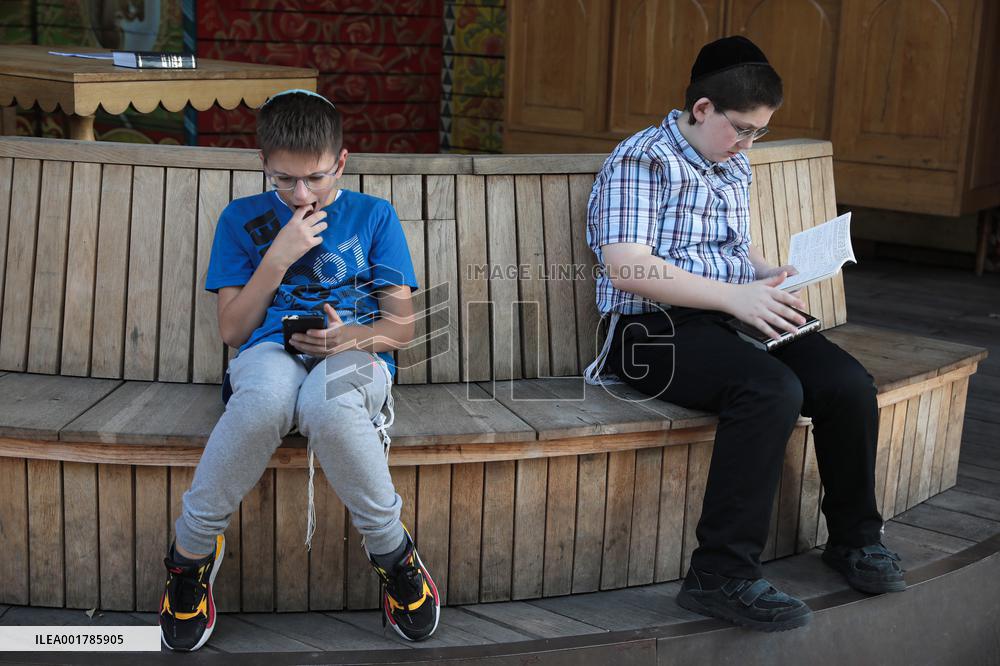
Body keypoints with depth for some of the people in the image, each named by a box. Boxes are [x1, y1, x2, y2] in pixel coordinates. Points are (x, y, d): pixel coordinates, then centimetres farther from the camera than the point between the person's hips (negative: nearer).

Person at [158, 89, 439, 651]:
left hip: (355, 353, 0)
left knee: (328, 405, -42)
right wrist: (278, 256, -4)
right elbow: (233, 330, 8)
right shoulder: (243, 219, 14)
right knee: (266, 398, -41)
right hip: (271, 352, 1)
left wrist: (351, 336, -14)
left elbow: (401, 326, 9)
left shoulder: (374, 216, 13)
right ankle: (191, 550, -19)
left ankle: (394, 555, -20)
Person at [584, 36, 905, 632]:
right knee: (773, 390, -34)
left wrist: (771, 276, 7)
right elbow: (625, 268, -18)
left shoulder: (735, 168, 21)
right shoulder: (642, 159, -6)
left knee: (850, 384, -15)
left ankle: (855, 539, 7)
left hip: (732, 316, 8)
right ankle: (723, 575, -28)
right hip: (654, 328, -7)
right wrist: (736, 296, -23)